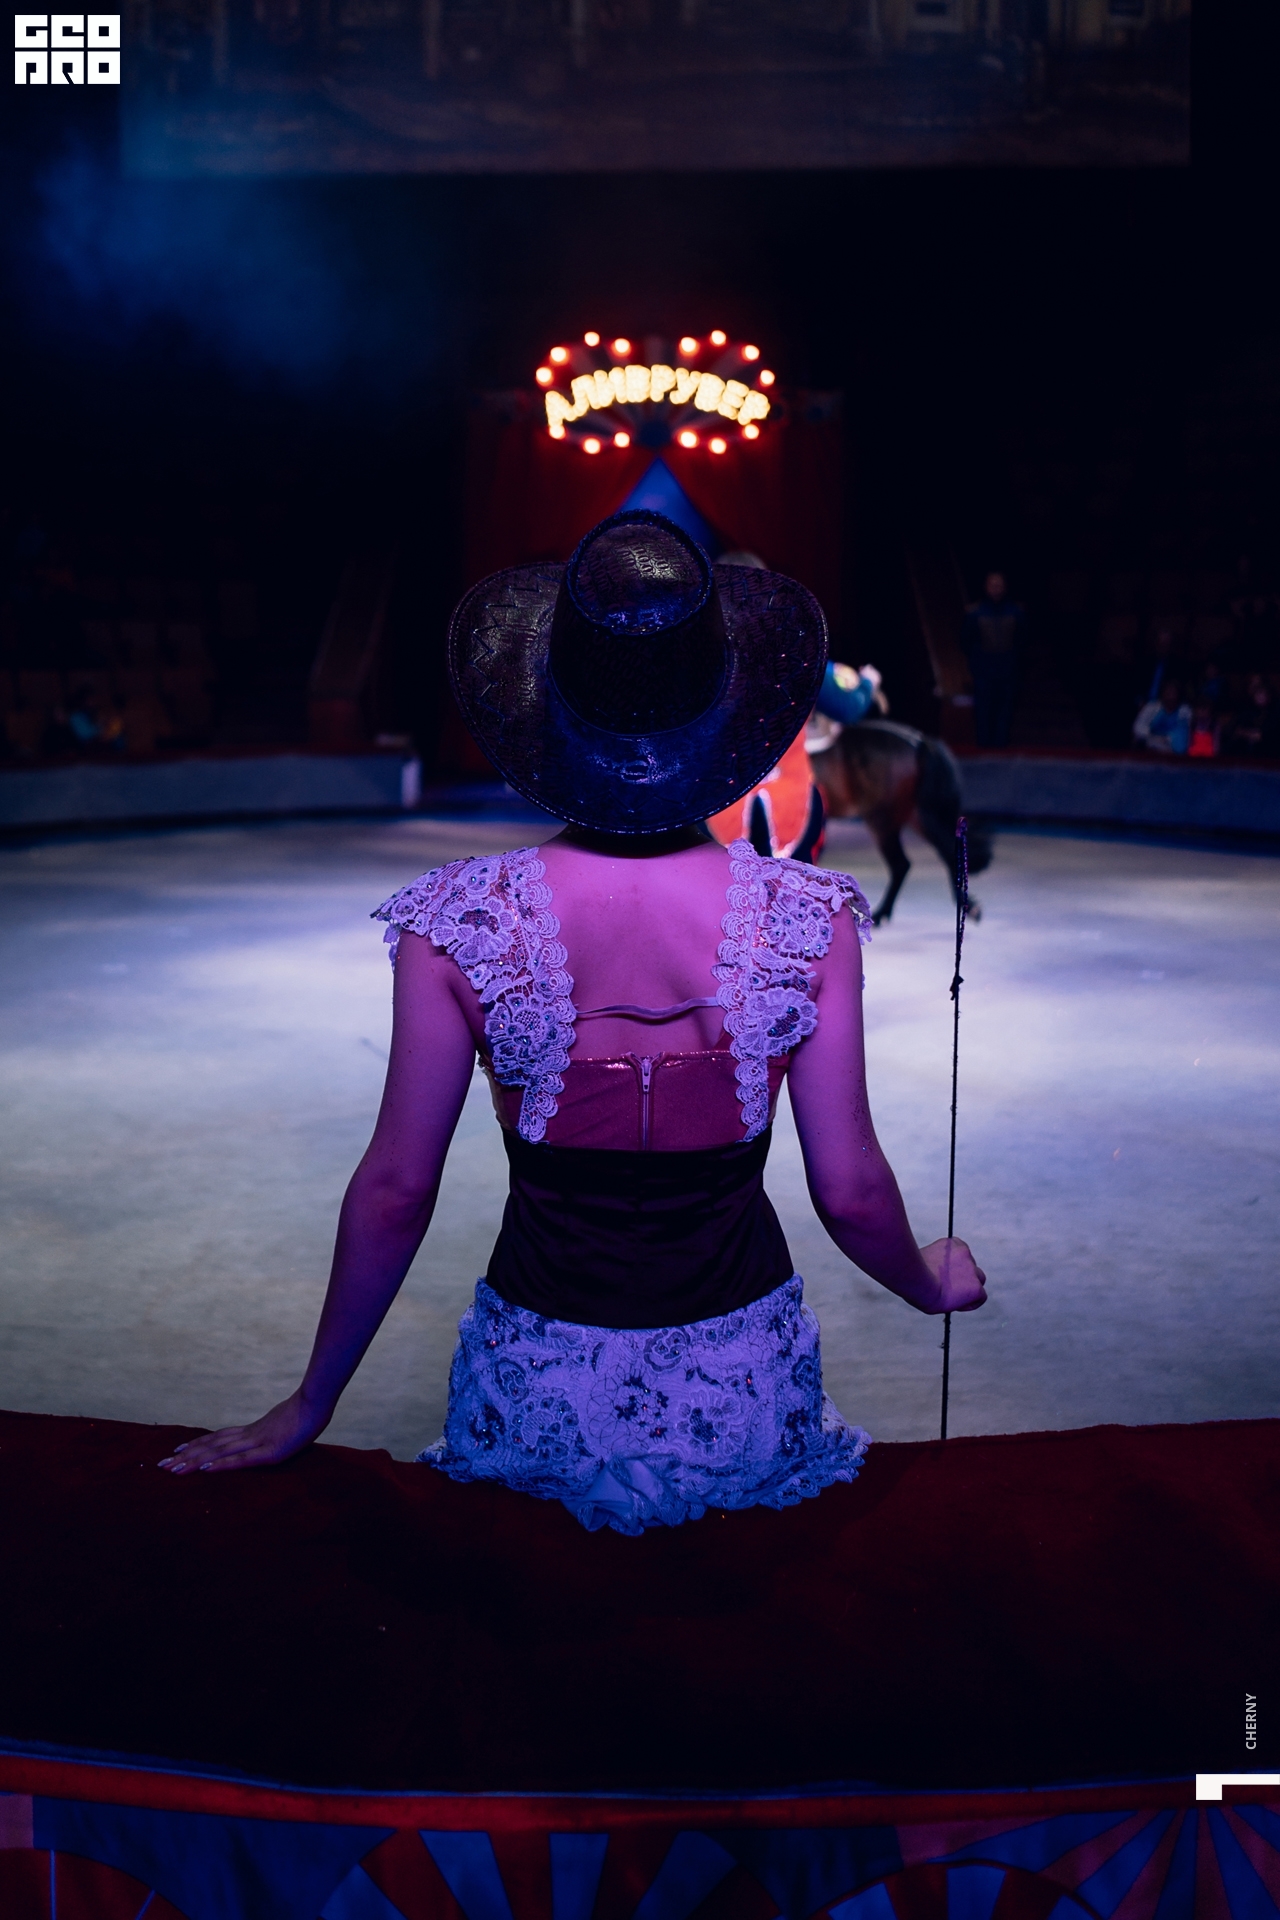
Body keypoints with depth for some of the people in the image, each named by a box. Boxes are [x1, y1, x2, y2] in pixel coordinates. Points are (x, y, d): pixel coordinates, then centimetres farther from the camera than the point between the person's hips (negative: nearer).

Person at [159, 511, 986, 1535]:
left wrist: (308, 1408, 7)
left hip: (545, 1401, 0)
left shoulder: (457, 923, -17)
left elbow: (394, 1193, -9)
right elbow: (852, 1192, -9)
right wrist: (932, 1282, 15)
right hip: (743, 1400, 1)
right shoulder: (810, 919, -15)